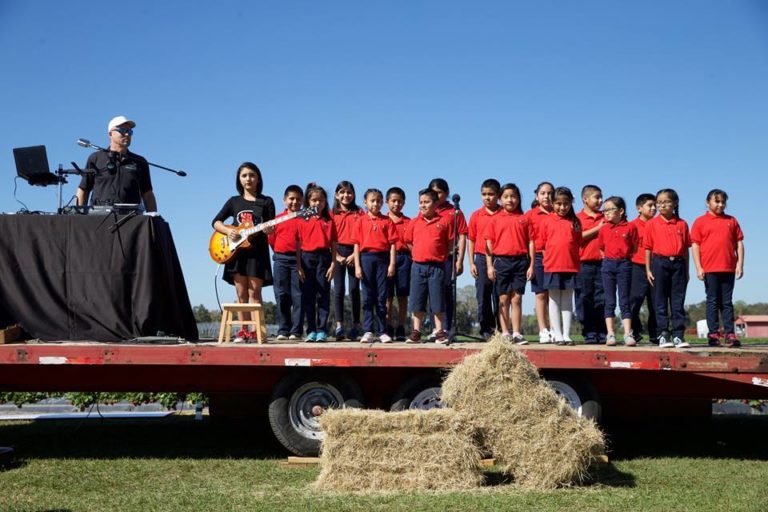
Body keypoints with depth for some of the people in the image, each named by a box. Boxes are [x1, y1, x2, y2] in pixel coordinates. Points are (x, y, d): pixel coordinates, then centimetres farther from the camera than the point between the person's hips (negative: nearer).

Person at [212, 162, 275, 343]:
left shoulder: (266, 202, 5)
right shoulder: (234, 201, 12)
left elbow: (271, 227, 0)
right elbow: (216, 222, 12)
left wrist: (269, 230, -23)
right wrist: (228, 231, -7)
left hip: (257, 251, -3)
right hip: (236, 251, 3)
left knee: (254, 292, -6)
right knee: (241, 294, 3)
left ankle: (256, 331, -7)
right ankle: (243, 331, 6)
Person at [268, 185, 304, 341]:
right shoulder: (278, 219, 12)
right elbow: (272, 240, 15)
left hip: (298, 259, -3)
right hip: (280, 259, 3)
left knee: (298, 296, -3)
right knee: (281, 295, 3)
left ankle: (296, 331, 0)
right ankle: (283, 330, 8)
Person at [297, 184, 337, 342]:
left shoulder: (329, 221, 5)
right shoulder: (303, 221, 6)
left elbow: (333, 245, 4)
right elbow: (299, 245, 5)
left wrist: (333, 264, -4)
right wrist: (298, 266, -1)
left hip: (324, 258, -1)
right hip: (307, 258, 1)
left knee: (323, 295, 0)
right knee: (308, 296, 4)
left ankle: (321, 330, 4)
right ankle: (311, 331, 9)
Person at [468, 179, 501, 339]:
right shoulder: (476, 216, 7)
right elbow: (471, 240, 8)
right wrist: (471, 263, 2)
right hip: (482, 259, 2)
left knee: (498, 296, 2)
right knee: (483, 296, 3)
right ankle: (486, 329, 10)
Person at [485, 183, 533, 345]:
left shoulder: (524, 219, 7)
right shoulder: (495, 219, 6)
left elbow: (530, 242, 5)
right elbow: (489, 243, 4)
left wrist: (531, 265, -1)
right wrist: (489, 265, -3)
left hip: (520, 261, 0)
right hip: (501, 260, 0)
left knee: (517, 299, 2)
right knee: (504, 298, 3)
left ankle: (516, 333, 5)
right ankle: (505, 333, 7)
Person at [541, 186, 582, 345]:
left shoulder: (575, 222, 5)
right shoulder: (548, 222, 2)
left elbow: (578, 244, 8)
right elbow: (543, 244, 7)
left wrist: (576, 262, 1)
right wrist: (548, 259, 1)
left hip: (570, 267, 1)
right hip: (552, 266, -1)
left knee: (567, 301, 6)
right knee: (554, 301, 5)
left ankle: (567, 335, 9)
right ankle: (558, 334, 9)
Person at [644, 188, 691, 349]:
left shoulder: (682, 224, 6)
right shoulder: (652, 224, 2)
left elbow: (685, 249, 9)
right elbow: (648, 248, 2)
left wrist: (686, 271, 7)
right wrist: (648, 269, -3)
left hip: (678, 264, 1)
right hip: (659, 263, -1)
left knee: (678, 301, 2)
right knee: (661, 301, 3)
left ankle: (678, 335, 5)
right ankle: (663, 335, 8)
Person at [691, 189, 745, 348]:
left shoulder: (731, 221, 13)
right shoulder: (700, 222, 5)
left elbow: (739, 243, 11)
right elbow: (695, 245, 1)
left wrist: (740, 264, 2)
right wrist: (698, 267, -7)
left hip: (728, 268, 2)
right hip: (709, 269, -2)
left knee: (727, 302, 4)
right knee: (712, 301, 2)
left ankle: (730, 334, 4)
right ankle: (713, 334, 4)